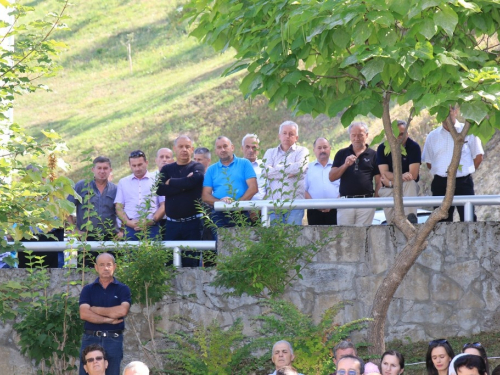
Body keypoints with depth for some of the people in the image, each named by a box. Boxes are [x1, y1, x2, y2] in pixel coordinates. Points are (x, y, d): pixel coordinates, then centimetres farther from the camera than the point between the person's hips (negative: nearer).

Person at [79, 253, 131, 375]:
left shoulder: (123, 289, 5)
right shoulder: (88, 290, 7)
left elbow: (122, 311, -13)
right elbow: (84, 314, -7)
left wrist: (95, 309, -6)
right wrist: (109, 320, -12)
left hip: (114, 339, -1)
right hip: (90, 339, 1)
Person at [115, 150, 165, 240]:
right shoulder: (123, 182, 17)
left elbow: (164, 205, 6)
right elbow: (119, 207, 12)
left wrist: (151, 221, -9)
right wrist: (129, 222, -5)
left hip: (151, 229, -1)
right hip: (130, 229, 2)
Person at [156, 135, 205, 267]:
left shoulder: (197, 167, 6)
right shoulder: (167, 169, 14)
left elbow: (193, 181, -16)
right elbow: (160, 189, -3)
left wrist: (171, 182, -2)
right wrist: (183, 185, -10)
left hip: (192, 223, -3)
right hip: (171, 224, 3)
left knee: (191, 263, -5)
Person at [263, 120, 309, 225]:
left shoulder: (302, 151, 12)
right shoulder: (270, 152, 19)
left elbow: (300, 167, -9)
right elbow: (267, 171, 1)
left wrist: (278, 168, 1)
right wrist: (288, 173, -5)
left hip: (294, 200, -2)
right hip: (274, 200, 2)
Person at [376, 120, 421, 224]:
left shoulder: (414, 147, -7)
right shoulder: (382, 148, -2)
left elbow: (413, 175, -14)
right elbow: (384, 173, -10)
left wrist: (391, 182, -14)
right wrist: (401, 177, -28)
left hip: (409, 188, -2)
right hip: (388, 190, 2)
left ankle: (411, 217, -44)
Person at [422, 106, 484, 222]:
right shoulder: (432, 136, 11)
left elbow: (478, 156, 7)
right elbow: (428, 162, 16)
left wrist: (466, 172, 4)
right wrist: (442, 173, 6)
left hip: (463, 183, -3)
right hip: (440, 185, 3)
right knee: (442, 221, 3)